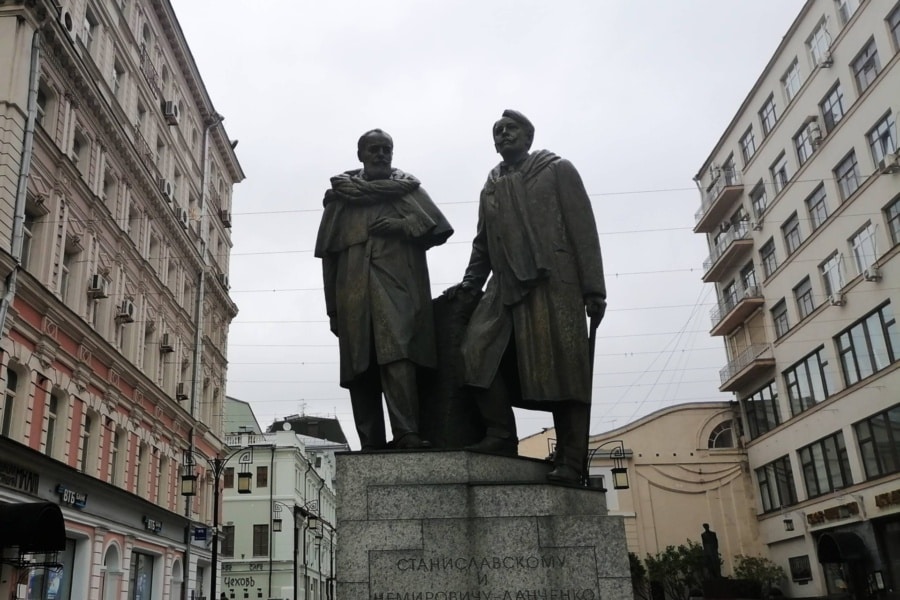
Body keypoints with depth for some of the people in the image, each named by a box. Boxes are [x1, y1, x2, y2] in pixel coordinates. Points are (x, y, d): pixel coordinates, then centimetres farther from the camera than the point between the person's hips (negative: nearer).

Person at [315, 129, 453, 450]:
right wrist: (333, 305, 9)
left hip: (396, 287, -2)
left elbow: (434, 228, 6)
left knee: (397, 356, -21)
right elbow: (328, 252, 16)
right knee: (359, 367, -4)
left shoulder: (408, 188, 19)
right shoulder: (341, 194, 21)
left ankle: (407, 434, -29)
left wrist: (394, 227, -2)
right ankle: (371, 444, -2)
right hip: (354, 292, 2)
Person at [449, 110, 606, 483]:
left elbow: (583, 229, 1)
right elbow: (483, 243, 27)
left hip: (554, 281, -4)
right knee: (479, 350, -16)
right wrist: (469, 283, 11)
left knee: (561, 368, -9)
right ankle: (501, 434, -8)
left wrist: (594, 289, -8)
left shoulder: (558, 171, 9)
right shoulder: (491, 188, 24)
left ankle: (570, 460, -5)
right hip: (506, 286, 5)